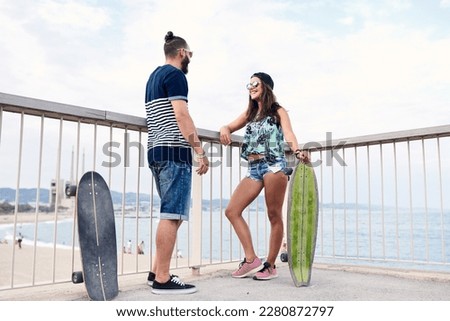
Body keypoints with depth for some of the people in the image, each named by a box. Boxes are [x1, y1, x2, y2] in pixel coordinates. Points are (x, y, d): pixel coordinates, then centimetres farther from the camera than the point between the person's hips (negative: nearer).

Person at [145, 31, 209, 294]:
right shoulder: (175, 74, -4)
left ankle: (158, 272, 16)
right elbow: (181, 115, -16)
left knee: (172, 214, 13)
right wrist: (200, 151, -17)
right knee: (172, 215, -10)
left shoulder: (154, 76, 25)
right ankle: (162, 280, -7)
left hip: (158, 151, 10)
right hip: (174, 151, -10)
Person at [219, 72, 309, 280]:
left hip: (274, 165, -6)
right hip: (253, 168, 6)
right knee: (232, 211, -3)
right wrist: (224, 130, -5)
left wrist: (298, 151, -31)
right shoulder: (250, 113, 23)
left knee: (274, 215, -3)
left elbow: (288, 134, -9)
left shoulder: (278, 112, 7)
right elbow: (230, 127, 22)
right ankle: (251, 260, -1)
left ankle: (270, 265, 6)